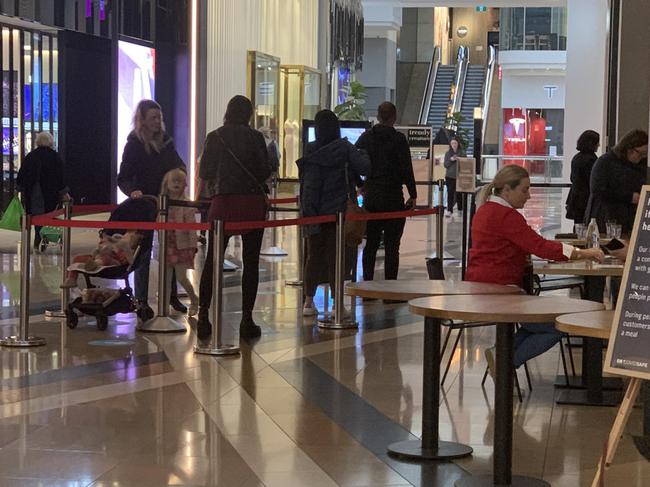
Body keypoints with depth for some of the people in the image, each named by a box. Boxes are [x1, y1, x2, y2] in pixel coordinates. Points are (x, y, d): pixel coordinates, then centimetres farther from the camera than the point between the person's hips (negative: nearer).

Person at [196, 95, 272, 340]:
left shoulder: (214, 137, 3)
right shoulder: (255, 137, 0)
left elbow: (204, 173, 5)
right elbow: (265, 171, 0)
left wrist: (198, 198, 21)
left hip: (223, 203, 1)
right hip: (253, 204, -1)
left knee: (212, 261, 7)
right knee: (251, 262, 5)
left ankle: (203, 315, 2)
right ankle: (247, 319, 4)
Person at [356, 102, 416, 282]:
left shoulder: (365, 137, 5)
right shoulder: (398, 139, -9)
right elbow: (407, 169, -10)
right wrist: (413, 195, -2)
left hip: (370, 197, 5)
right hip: (393, 198, -4)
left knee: (370, 243, 12)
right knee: (392, 245, -2)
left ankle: (367, 283, 13)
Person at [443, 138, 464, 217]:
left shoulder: (462, 153, 2)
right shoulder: (448, 153, 6)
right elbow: (445, 165, 3)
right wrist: (451, 160, -12)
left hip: (459, 176, -1)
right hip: (450, 176, 1)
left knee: (459, 193, 4)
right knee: (450, 193, -4)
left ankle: (460, 209, 17)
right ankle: (449, 210, -3)